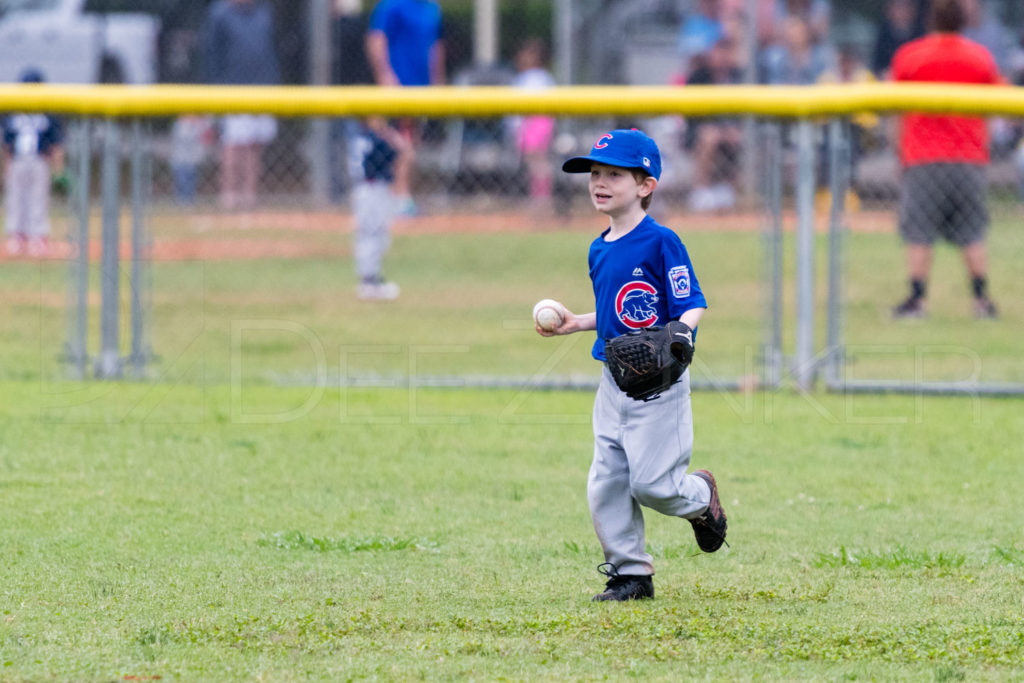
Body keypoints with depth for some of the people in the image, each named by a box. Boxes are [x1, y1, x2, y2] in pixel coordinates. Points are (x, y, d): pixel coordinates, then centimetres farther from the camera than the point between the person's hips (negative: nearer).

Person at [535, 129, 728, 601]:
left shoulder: (661, 242, -13)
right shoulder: (599, 250, 11)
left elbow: (690, 306, -14)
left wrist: (677, 333, -32)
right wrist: (575, 324, 11)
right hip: (614, 379, 8)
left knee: (649, 481, -8)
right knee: (605, 483, 4)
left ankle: (700, 497, 24)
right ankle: (630, 573, 14)